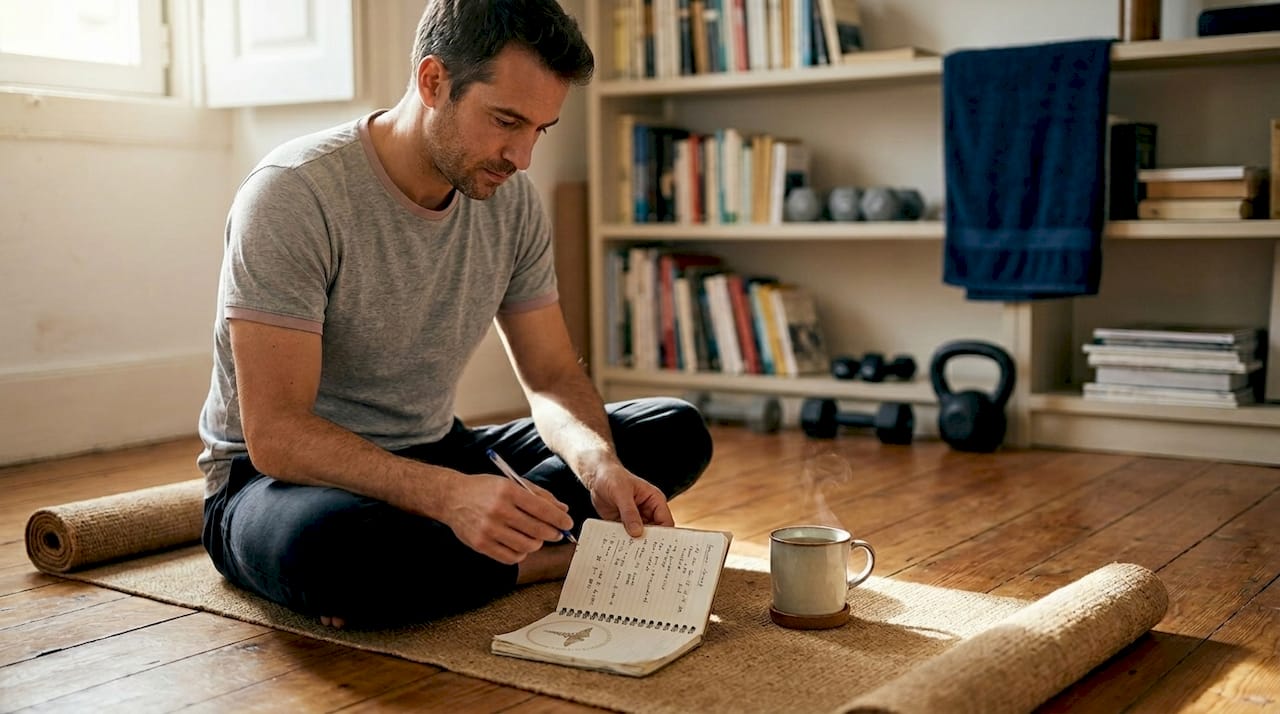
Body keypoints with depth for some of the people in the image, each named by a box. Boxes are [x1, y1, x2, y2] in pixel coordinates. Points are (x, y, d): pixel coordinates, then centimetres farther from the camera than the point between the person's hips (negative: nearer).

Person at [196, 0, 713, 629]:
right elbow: (274, 434, -27)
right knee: (339, 547, -43)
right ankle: (558, 558, -18)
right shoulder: (294, 195, -23)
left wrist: (600, 465, -21)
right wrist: (451, 495, -41)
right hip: (281, 477, -5)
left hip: (435, 458, 6)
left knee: (677, 431, -4)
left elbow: (552, 378, 2)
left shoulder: (511, 201, -3)